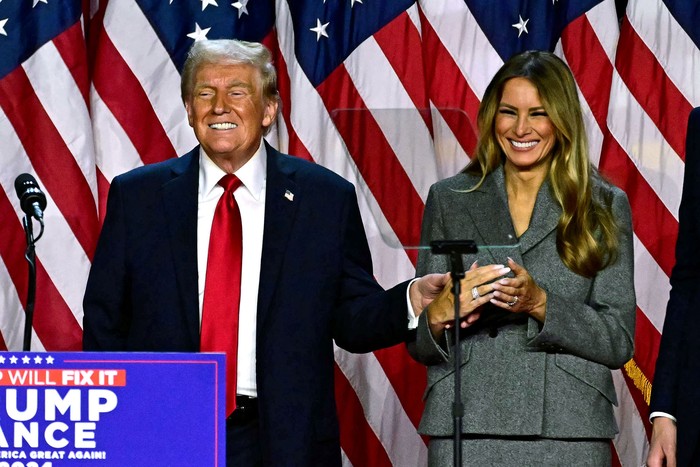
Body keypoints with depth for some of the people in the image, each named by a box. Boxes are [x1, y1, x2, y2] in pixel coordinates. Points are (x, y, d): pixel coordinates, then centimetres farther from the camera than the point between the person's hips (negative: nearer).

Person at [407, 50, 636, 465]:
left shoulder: (605, 207, 7)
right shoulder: (449, 200, 10)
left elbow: (620, 342, 2)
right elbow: (420, 347, 10)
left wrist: (539, 303, -12)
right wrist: (440, 314, -12)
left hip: (568, 431, -1)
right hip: (465, 430, 1)